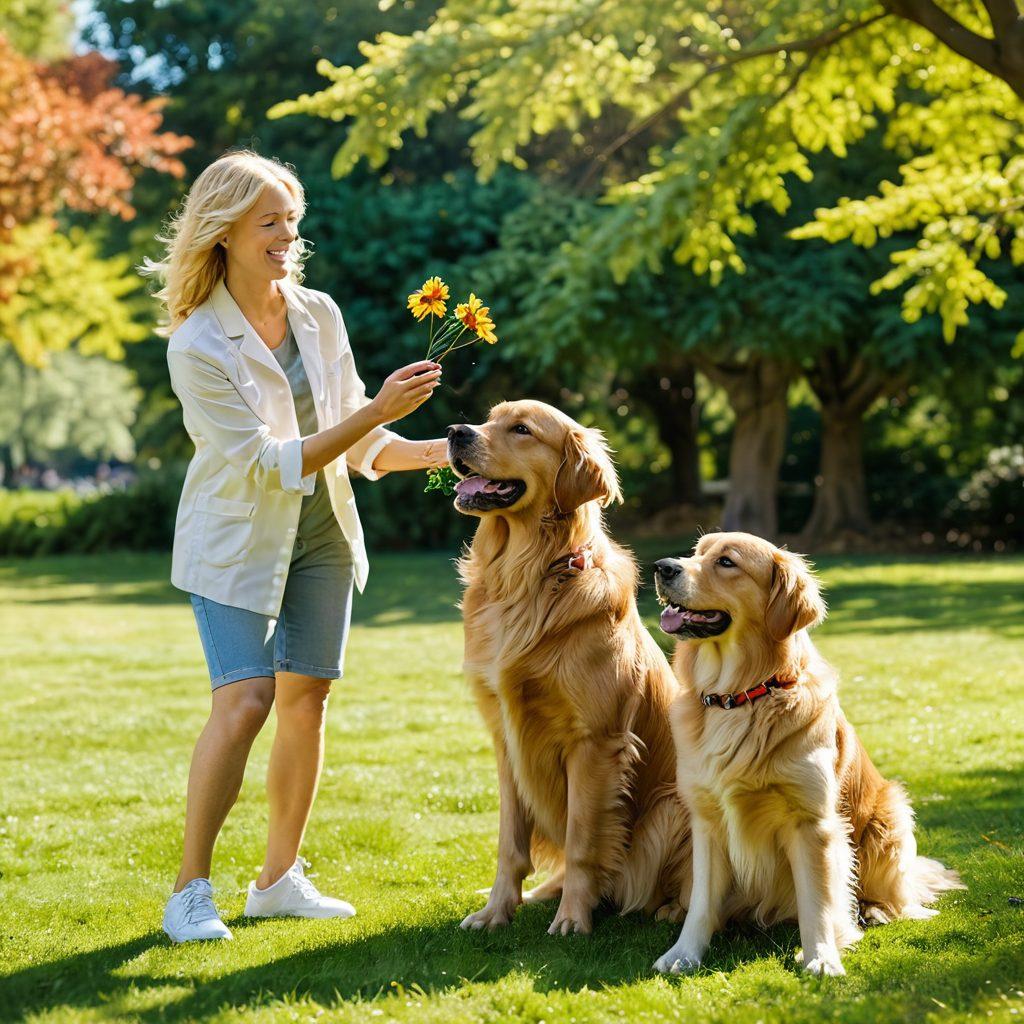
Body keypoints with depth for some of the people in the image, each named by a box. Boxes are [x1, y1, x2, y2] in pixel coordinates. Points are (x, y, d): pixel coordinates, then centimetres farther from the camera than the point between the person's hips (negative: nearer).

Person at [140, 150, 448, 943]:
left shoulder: (320, 314, 0)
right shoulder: (197, 346, -17)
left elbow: (359, 444, 8)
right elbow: (269, 463, -21)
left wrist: (437, 452, -7)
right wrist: (376, 411, -26)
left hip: (322, 531, 5)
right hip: (238, 540, -5)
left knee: (307, 699, 5)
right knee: (244, 701, -16)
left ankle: (280, 878, 17)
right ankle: (191, 890, -5)